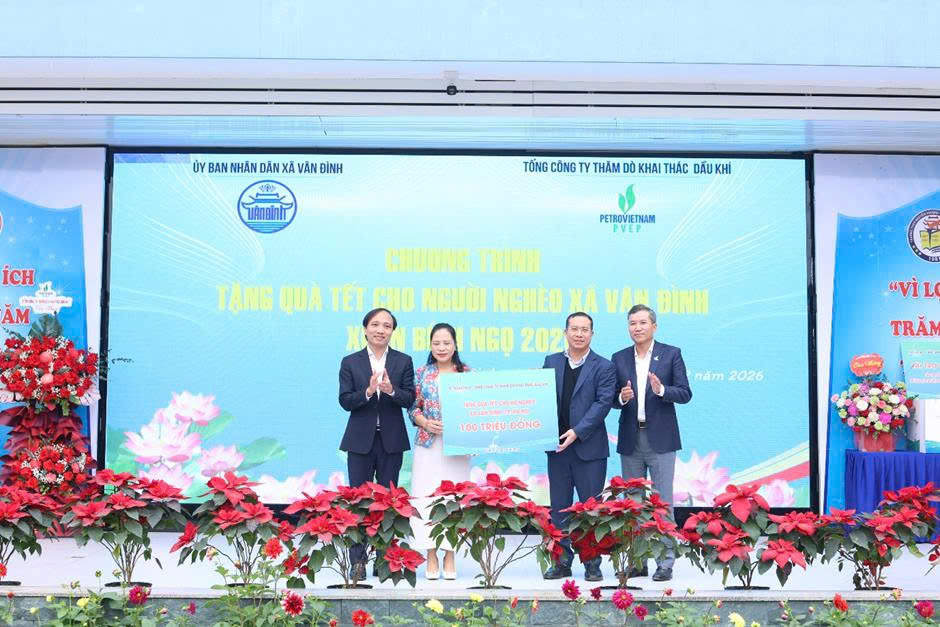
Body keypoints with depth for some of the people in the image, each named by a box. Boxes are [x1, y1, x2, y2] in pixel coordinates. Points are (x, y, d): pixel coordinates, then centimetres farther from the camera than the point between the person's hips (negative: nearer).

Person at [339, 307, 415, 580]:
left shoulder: (403, 361, 4)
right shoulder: (350, 362, 3)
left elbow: (409, 399, -3)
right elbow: (345, 401, -4)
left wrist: (391, 390, -23)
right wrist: (368, 391, -22)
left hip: (391, 440, 1)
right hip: (361, 440, -1)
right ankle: (358, 562, 4)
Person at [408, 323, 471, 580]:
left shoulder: (467, 373, 5)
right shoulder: (422, 373, 7)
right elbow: (413, 408, 7)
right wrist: (425, 422, -11)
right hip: (428, 445, 1)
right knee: (426, 497, -3)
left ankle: (450, 557, 12)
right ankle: (431, 557, 7)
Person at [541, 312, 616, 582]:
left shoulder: (603, 367, -1)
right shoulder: (551, 362, 10)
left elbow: (603, 403, -9)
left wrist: (577, 432, -17)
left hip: (589, 447, -3)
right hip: (558, 447, 3)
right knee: (559, 506, 8)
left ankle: (592, 564, 10)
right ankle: (562, 562, 16)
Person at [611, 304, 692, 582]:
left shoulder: (671, 354, 1)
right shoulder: (619, 359, 9)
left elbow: (685, 393, -4)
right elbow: (611, 399, 9)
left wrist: (661, 389, -21)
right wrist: (622, 397, -13)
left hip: (660, 438, -4)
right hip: (630, 440, 4)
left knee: (662, 501, -3)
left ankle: (665, 562, 2)